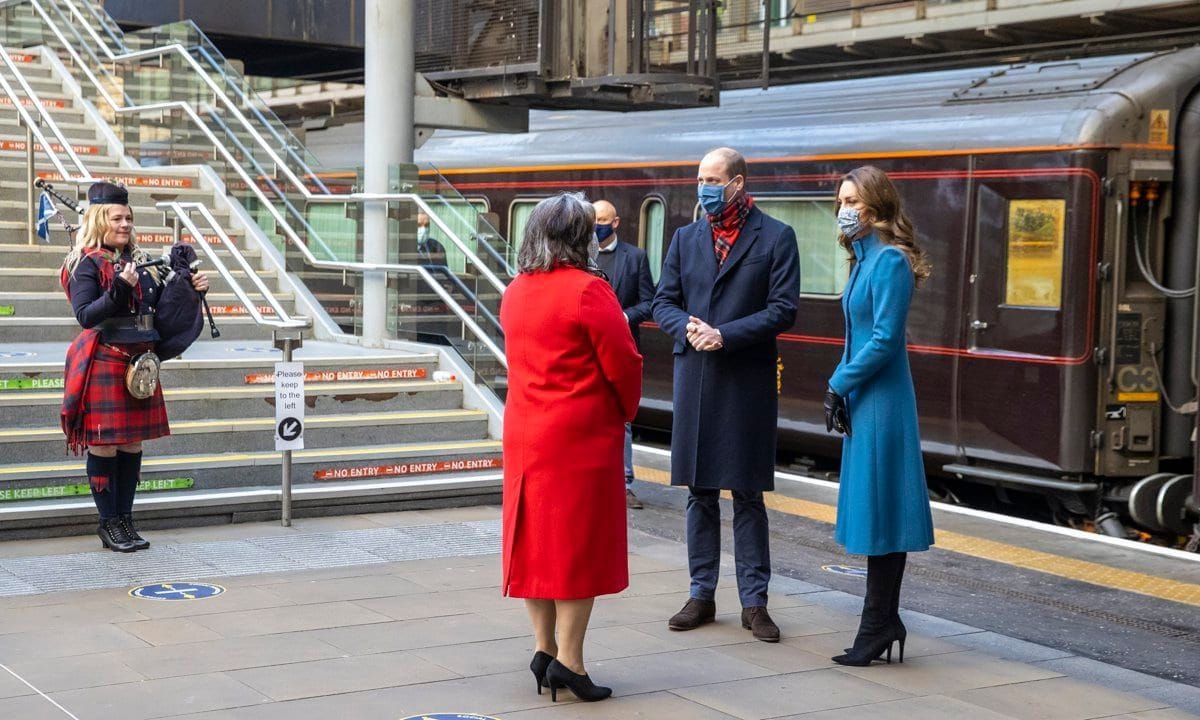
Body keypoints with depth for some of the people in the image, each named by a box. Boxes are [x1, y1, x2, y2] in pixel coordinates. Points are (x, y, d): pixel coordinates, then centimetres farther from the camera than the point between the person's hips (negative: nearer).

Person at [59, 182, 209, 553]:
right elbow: (85, 315, -16)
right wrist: (119, 288, -26)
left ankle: (125, 519, 18)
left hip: (139, 365, 7)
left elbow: (157, 305, 18)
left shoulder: (136, 260, 11)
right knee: (104, 443, 0)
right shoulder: (86, 263, -8)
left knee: (133, 442, 10)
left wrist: (188, 286, 4)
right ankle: (109, 523, 10)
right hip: (104, 365, -7)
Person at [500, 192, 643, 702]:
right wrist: (626, 412, 5)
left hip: (525, 433, 7)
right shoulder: (587, 290, -14)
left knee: (536, 538, 11)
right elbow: (623, 364, -14)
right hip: (581, 435, -7)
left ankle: (543, 648, 16)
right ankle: (569, 660, 0)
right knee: (579, 540, -1)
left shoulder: (515, 292, 9)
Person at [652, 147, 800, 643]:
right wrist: (688, 328, -12)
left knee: (747, 495, 2)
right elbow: (664, 303, 10)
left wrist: (725, 335, -16)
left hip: (747, 382, -4)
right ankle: (701, 594, 19)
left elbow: (783, 309, -8)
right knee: (700, 492, 9)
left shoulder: (775, 237, -1)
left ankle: (753, 601, 10)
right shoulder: (685, 238, 11)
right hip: (694, 379, 4)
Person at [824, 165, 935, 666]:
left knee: (879, 510, -4)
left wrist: (839, 385, -11)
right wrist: (839, 388, 7)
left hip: (881, 400, -10)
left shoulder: (890, 260, -13)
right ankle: (884, 621, 18)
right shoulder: (863, 258, 15)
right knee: (874, 510, 11)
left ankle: (878, 625, 3)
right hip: (863, 400, 10)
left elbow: (884, 340, -18)